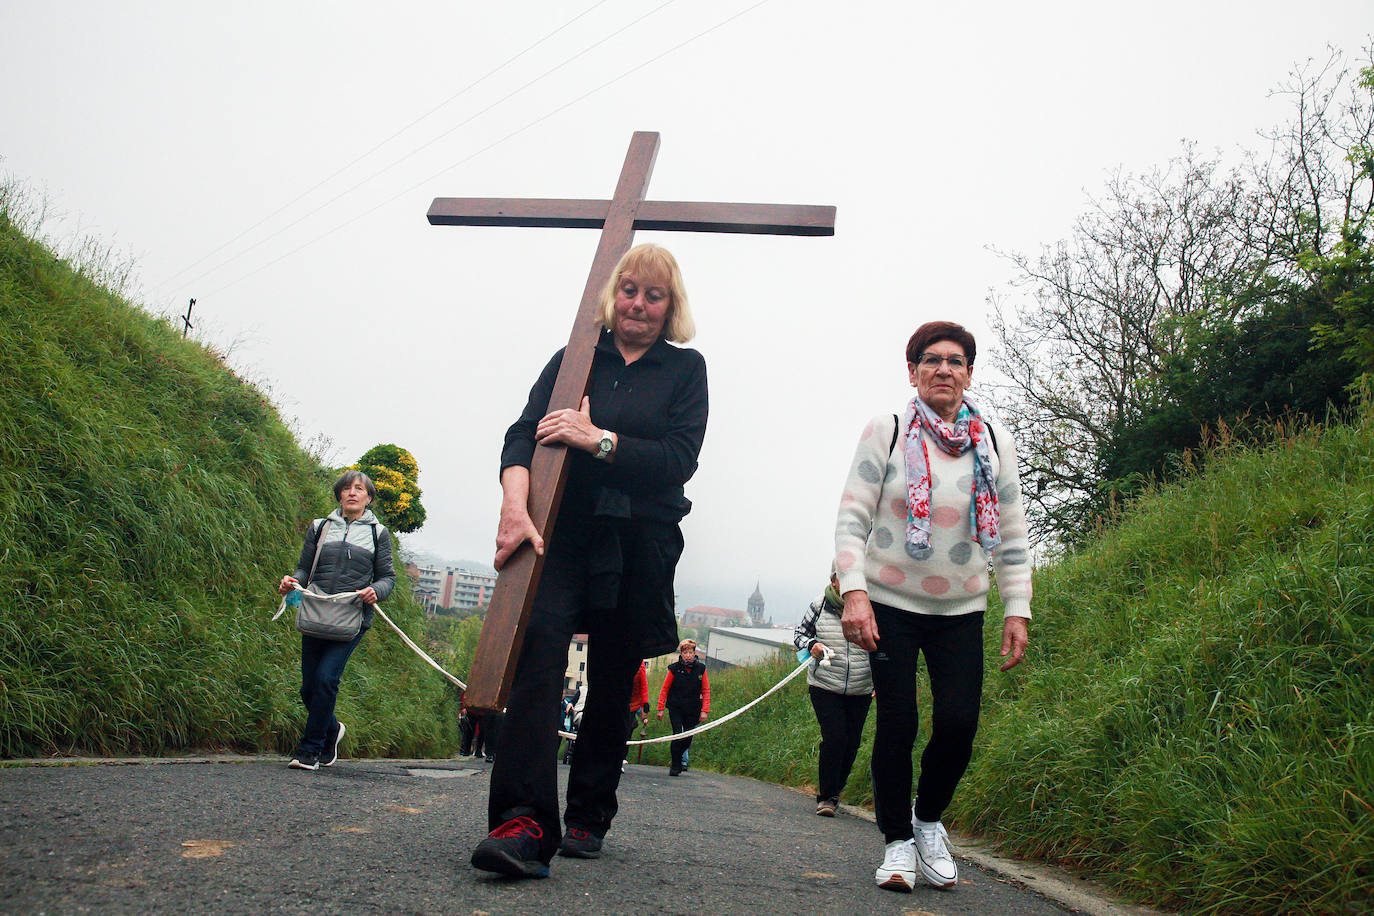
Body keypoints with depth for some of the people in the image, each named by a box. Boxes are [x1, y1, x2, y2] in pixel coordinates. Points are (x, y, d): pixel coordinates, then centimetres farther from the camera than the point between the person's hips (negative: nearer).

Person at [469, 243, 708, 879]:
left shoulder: (686, 369, 9)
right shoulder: (574, 357, 11)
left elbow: (679, 459, -4)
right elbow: (524, 432, -2)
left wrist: (599, 439, -15)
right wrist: (514, 503, -21)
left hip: (641, 544, 1)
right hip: (565, 529, 0)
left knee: (613, 681, 7)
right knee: (540, 648, -22)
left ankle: (589, 816, 23)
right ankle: (525, 822, -28)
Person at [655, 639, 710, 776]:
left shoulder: (701, 668, -2)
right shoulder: (674, 668, -6)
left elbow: (706, 691, 3)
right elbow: (664, 689, 2)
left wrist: (705, 710, -3)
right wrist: (660, 708, -1)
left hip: (693, 710, 2)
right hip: (675, 708, -2)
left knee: (688, 738, 3)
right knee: (677, 736, -11)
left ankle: (682, 761, 29)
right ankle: (675, 766, 2)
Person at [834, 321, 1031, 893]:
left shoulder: (995, 443, 4)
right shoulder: (885, 433, -5)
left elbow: (1013, 536, 8)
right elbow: (851, 520, -8)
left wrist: (1017, 610, 1)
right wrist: (854, 592, -19)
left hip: (961, 610, 2)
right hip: (891, 604, -2)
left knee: (958, 724, -7)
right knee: (897, 725, -4)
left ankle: (928, 820, 21)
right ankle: (898, 841, 15)